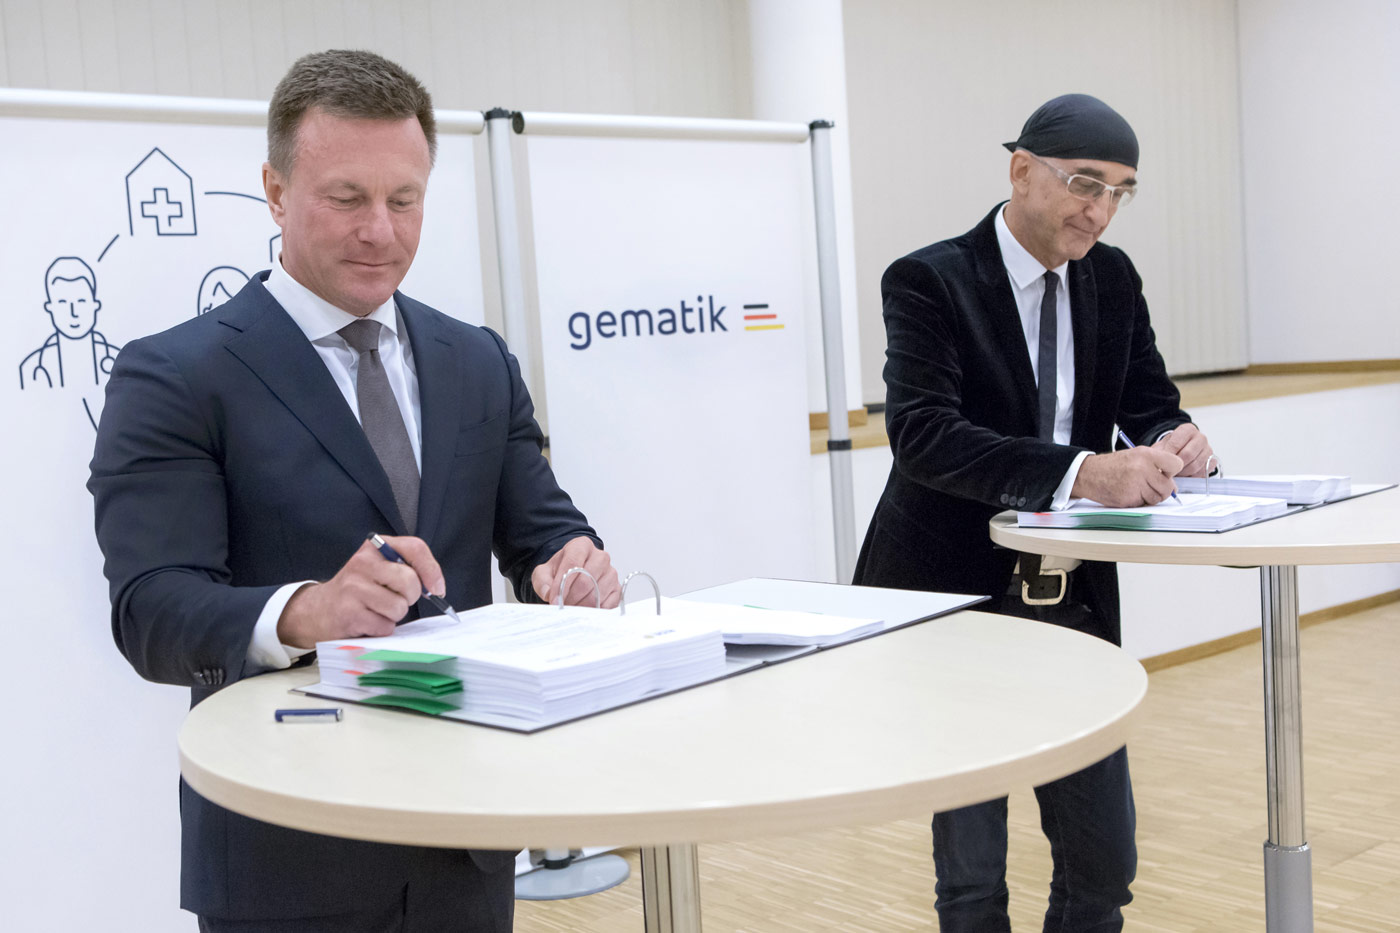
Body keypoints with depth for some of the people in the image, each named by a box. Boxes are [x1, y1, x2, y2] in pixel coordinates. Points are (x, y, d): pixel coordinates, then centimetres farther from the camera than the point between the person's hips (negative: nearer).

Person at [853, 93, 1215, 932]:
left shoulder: (1112, 279, 6)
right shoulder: (929, 282, -13)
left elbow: (1152, 409, 9)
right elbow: (922, 434, -26)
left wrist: (1179, 443, -16)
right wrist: (1081, 473, -37)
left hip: (1075, 602, 6)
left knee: (1105, 861, 12)